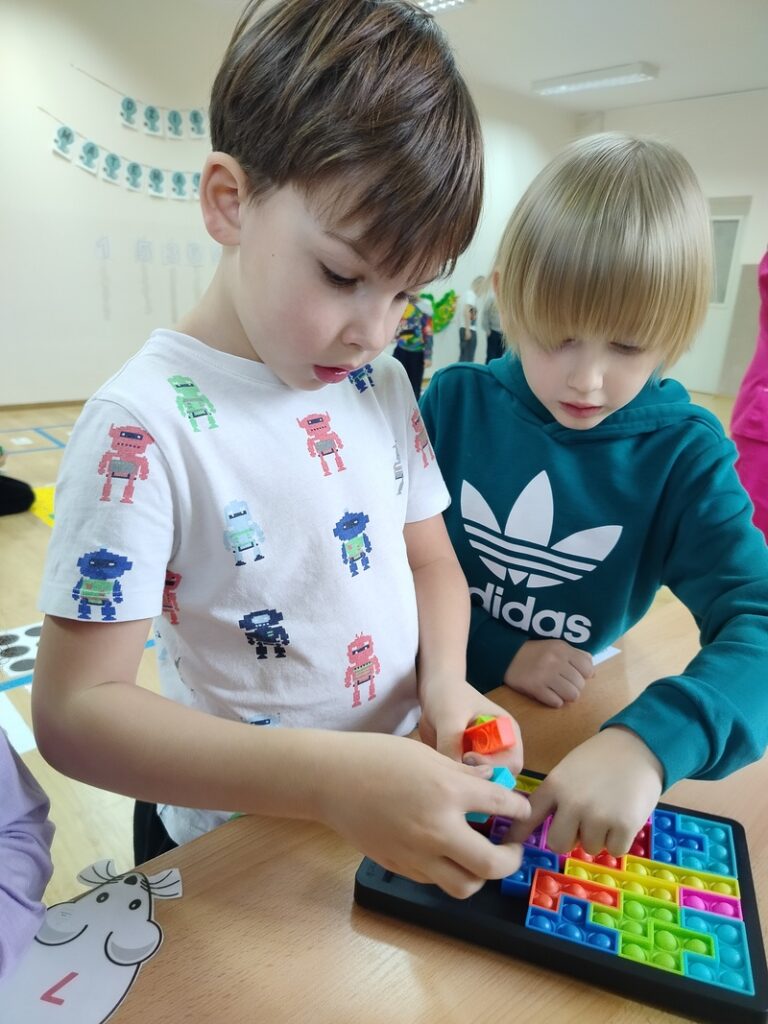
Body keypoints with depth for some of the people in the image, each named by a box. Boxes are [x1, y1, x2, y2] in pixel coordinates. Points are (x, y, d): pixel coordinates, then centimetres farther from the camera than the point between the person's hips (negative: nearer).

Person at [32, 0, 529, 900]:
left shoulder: (383, 387, -6)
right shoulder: (144, 422, -25)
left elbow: (430, 561, 2)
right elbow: (72, 708, -25)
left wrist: (445, 681, -17)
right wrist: (331, 780, -37)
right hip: (230, 848, -4)